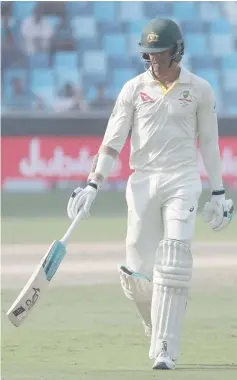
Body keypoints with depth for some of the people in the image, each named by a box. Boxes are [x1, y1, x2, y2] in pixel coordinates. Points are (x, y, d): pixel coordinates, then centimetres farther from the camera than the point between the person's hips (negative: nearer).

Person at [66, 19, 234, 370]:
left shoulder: (199, 90, 4)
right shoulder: (134, 89, 4)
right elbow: (113, 141, 1)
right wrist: (92, 185, -9)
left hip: (182, 182, -2)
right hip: (143, 181, 2)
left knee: (173, 264, -14)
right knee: (137, 270, -2)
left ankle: (165, 350, -15)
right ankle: (158, 328, 25)